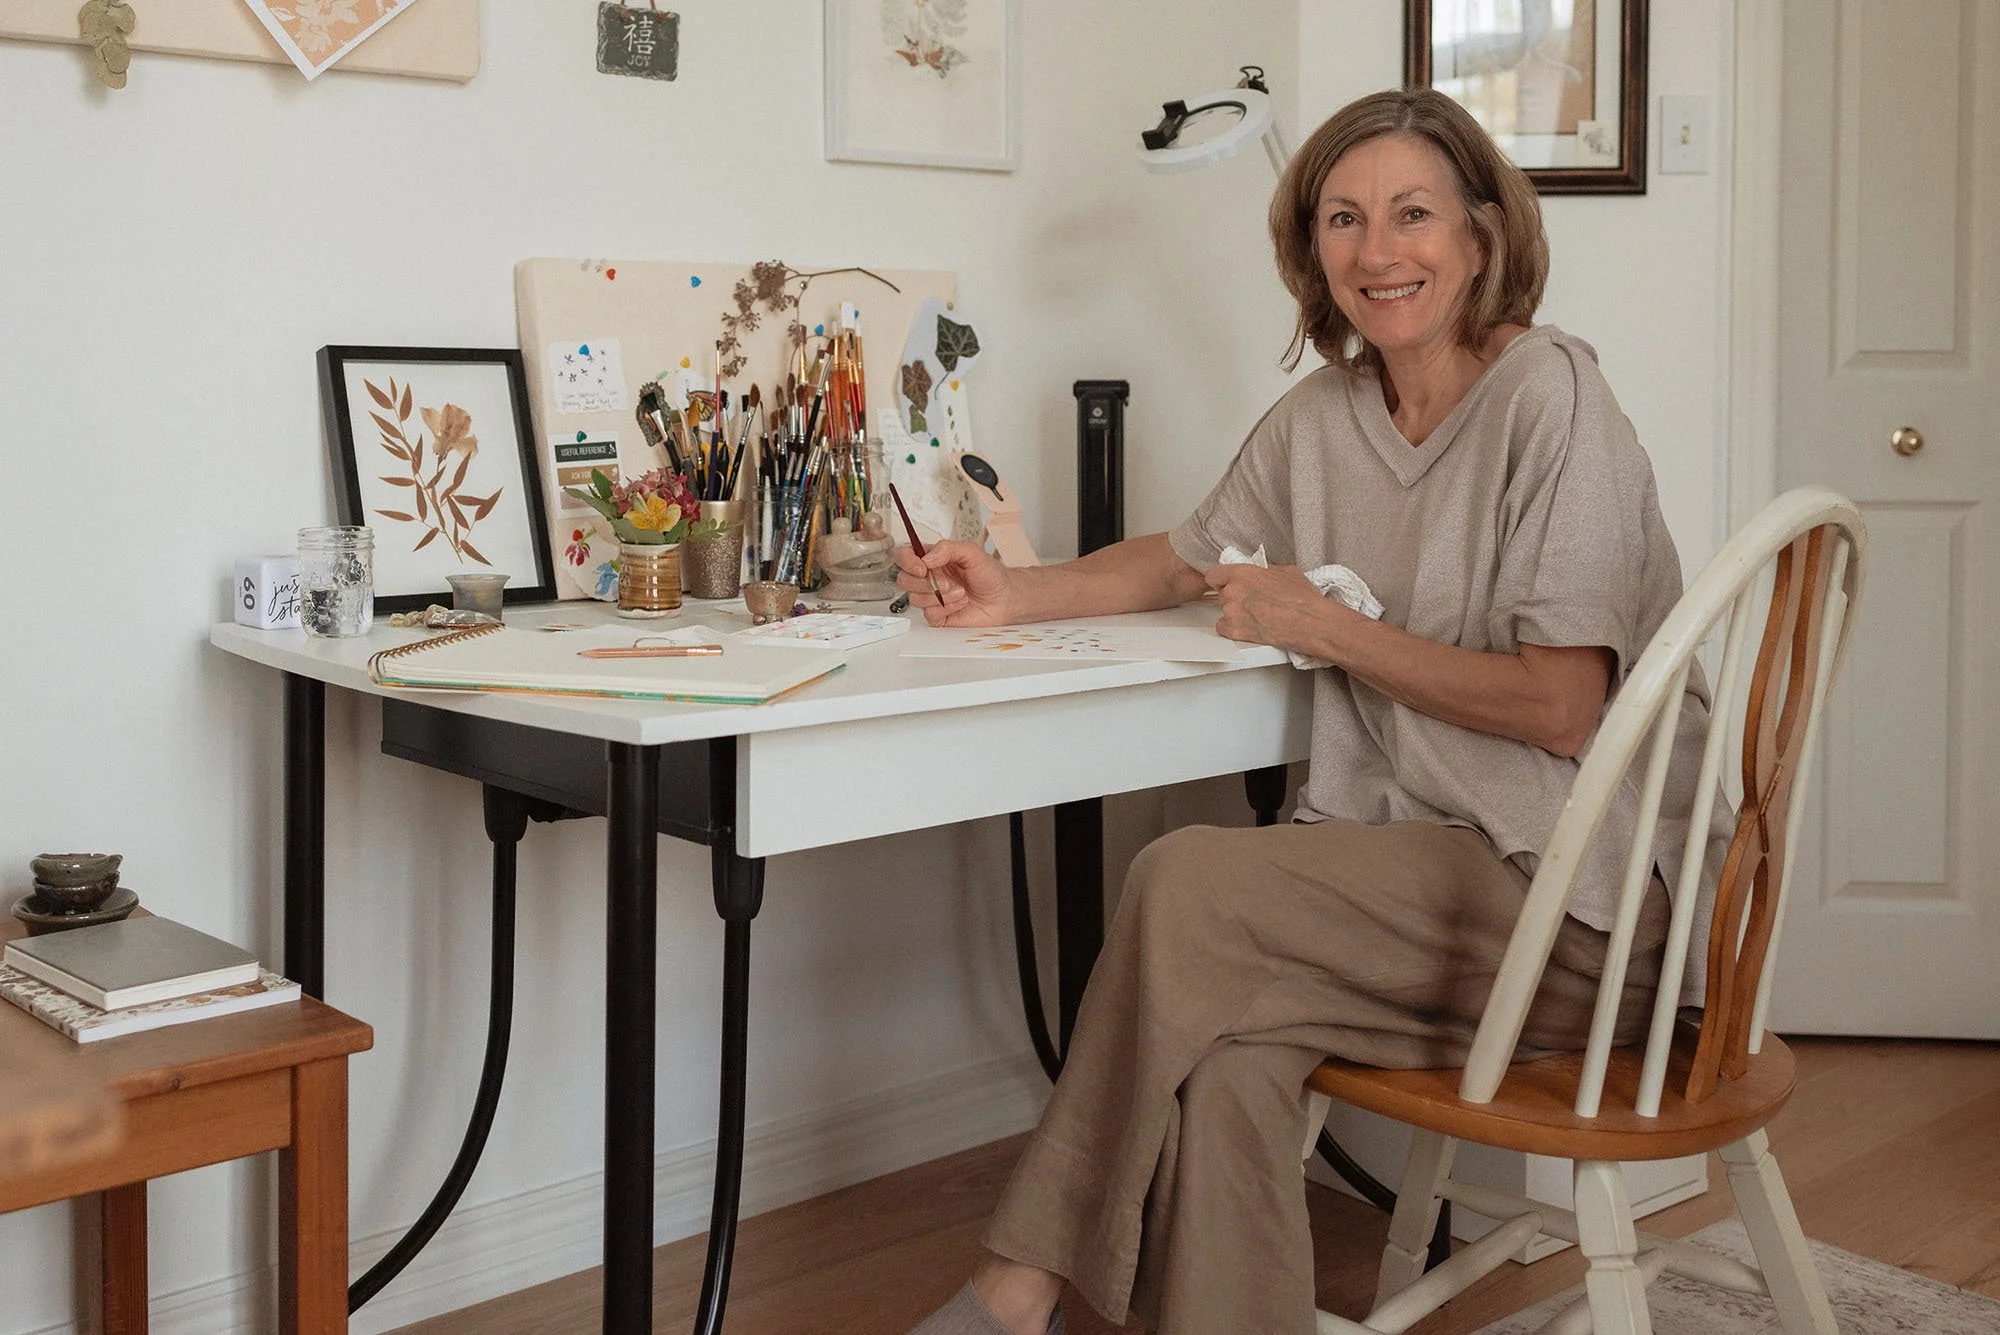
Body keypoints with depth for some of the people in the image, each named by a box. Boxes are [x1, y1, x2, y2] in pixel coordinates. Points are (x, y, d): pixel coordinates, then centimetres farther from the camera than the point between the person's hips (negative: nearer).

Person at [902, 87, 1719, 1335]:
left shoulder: (1550, 398, -11)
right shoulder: (1323, 417, 9)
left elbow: (1561, 712, -17)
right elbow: (1187, 560, 25)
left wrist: (1320, 624, -12)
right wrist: (1014, 594, 8)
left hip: (1573, 902, -6)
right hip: (1417, 859, 6)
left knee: (1187, 884, -23)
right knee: (1233, 1039, -26)